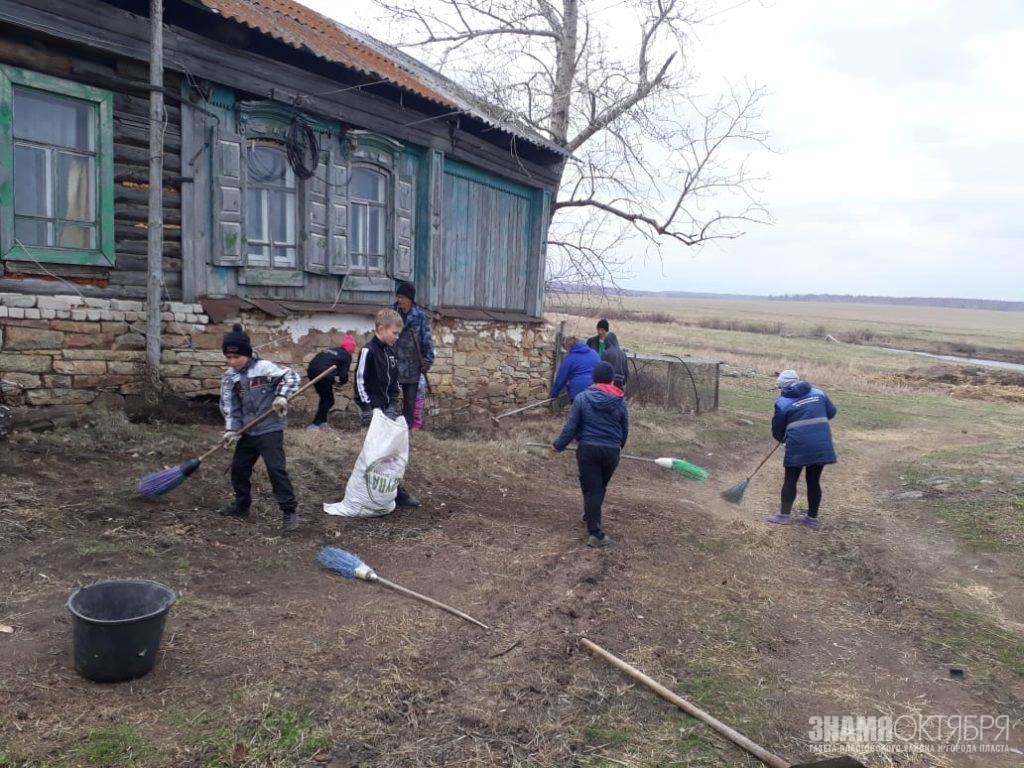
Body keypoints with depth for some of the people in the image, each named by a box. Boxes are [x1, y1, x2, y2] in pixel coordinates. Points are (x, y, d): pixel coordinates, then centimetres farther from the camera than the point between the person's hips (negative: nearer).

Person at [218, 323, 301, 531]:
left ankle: (289, 511, -4)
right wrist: (231, 429, -6)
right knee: (238, 468, 15)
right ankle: (242, 505, 35)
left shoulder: (264, 367, -13)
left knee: (276, 469, -11)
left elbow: (290, 376, -11)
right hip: (248, 432, 7)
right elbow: (229, 405, 4)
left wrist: (282, 396, -24)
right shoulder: (229, 378, 4)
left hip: (270, 429, -7)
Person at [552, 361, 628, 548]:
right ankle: (591, 516, 42)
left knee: (591, 489, 3)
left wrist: (558, 444, 9)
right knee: (600, 487, 22)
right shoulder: (619, 401, 0)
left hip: (588, 449, -2)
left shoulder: (582, 398, -6)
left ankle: (595, 532, -2)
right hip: (611, 450, 2)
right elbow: (625, 429, 8)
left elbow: (570, 426, -5)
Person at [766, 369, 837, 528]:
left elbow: (777, 429, 6)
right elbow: (831, 412, 19)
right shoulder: (818, 393, 11)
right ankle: (812, 517, 21)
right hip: (822, 446, 4)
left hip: (799, 446, -4)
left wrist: (782, 439, 26)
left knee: (790, 480, 10)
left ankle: (784, 514, 13)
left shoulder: (783, 403, -1)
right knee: (814, 481, 14)